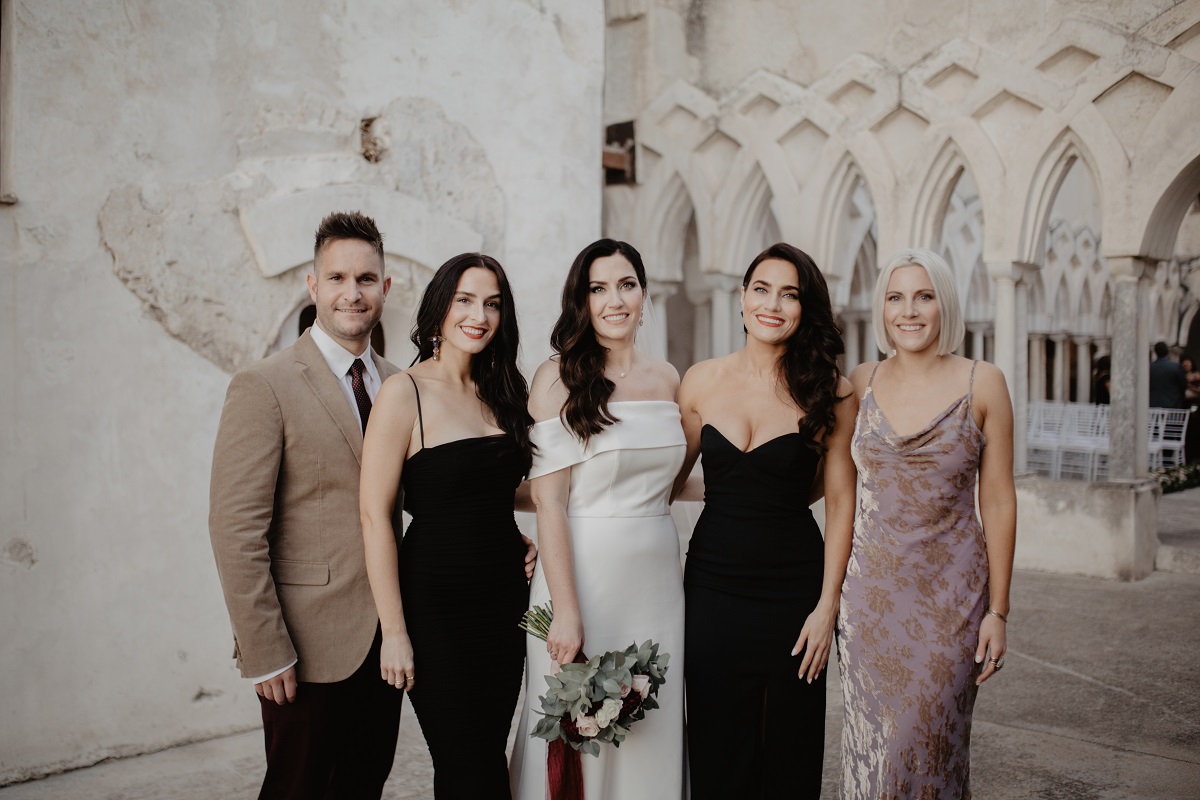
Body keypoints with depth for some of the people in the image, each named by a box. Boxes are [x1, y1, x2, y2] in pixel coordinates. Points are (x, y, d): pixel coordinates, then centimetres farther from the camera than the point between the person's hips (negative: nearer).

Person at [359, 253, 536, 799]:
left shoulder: (503, 394, 8)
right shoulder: (404, 393, -10)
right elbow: (375, 516, -13)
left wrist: (524, 539, 2)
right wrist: (394, 632, -14)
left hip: (505, 600, 6)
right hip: (435, 606, -5)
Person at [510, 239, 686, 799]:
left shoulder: (667, 378, 8)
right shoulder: (558, 379, -7)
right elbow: (549, 501, -13)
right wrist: (565, 611, -18)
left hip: (658, 578, 5)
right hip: (582, 572, -5)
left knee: (650, 732, 14)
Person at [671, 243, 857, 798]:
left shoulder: (829, 392, -4)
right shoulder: (701, 382, 1)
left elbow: (840, 502, -2)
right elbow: (668, 480, 9)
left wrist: (827, 606, -6)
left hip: (793, 592, -1)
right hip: (712, 587, 2)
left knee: (788, 754, 11)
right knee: (717, 752, 11)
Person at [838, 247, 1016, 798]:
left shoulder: (982, 385, -3)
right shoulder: (859, 384, 3)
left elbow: (997, 501, -2)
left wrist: (998, 611, -3)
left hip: (951, 590, -2)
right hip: (872, 589, 2)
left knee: (931, 742, 5)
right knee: (873, 741, 8)